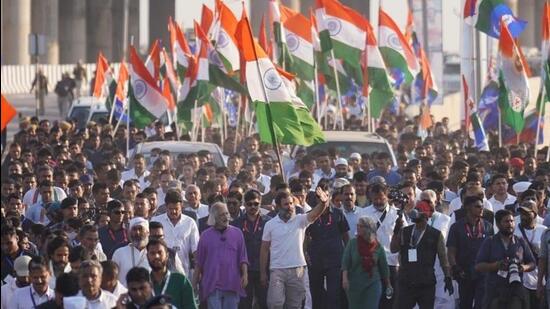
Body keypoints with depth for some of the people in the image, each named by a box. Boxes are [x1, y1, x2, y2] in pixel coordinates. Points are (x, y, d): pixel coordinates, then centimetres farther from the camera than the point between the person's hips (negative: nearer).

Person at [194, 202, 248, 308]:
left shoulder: (237, 233, 8)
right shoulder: (206, 235, 7)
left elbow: (243, 258, 7)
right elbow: (199, 263, 10)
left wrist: (245, 274, -7)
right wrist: (194, 283, 9)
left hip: (232, 285, 1)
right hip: (213, 285, -1)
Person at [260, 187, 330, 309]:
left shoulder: (300, 220, 1)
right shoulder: (270, 225, 2)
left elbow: (315, 214, -19)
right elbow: (264, 249, 6)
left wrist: (323, 203, -42)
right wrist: (263, 273, 3)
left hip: (297, 270, 1)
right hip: (277, 271, -1)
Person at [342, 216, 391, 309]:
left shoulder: (378, 247, 0)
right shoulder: (352, 243, -2)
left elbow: (383, 267, 10)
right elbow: (345, 262, -8)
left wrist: (388, 285, 18)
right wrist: (345, 278, -21)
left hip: (372, 284, 0)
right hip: (354, 283, 1)